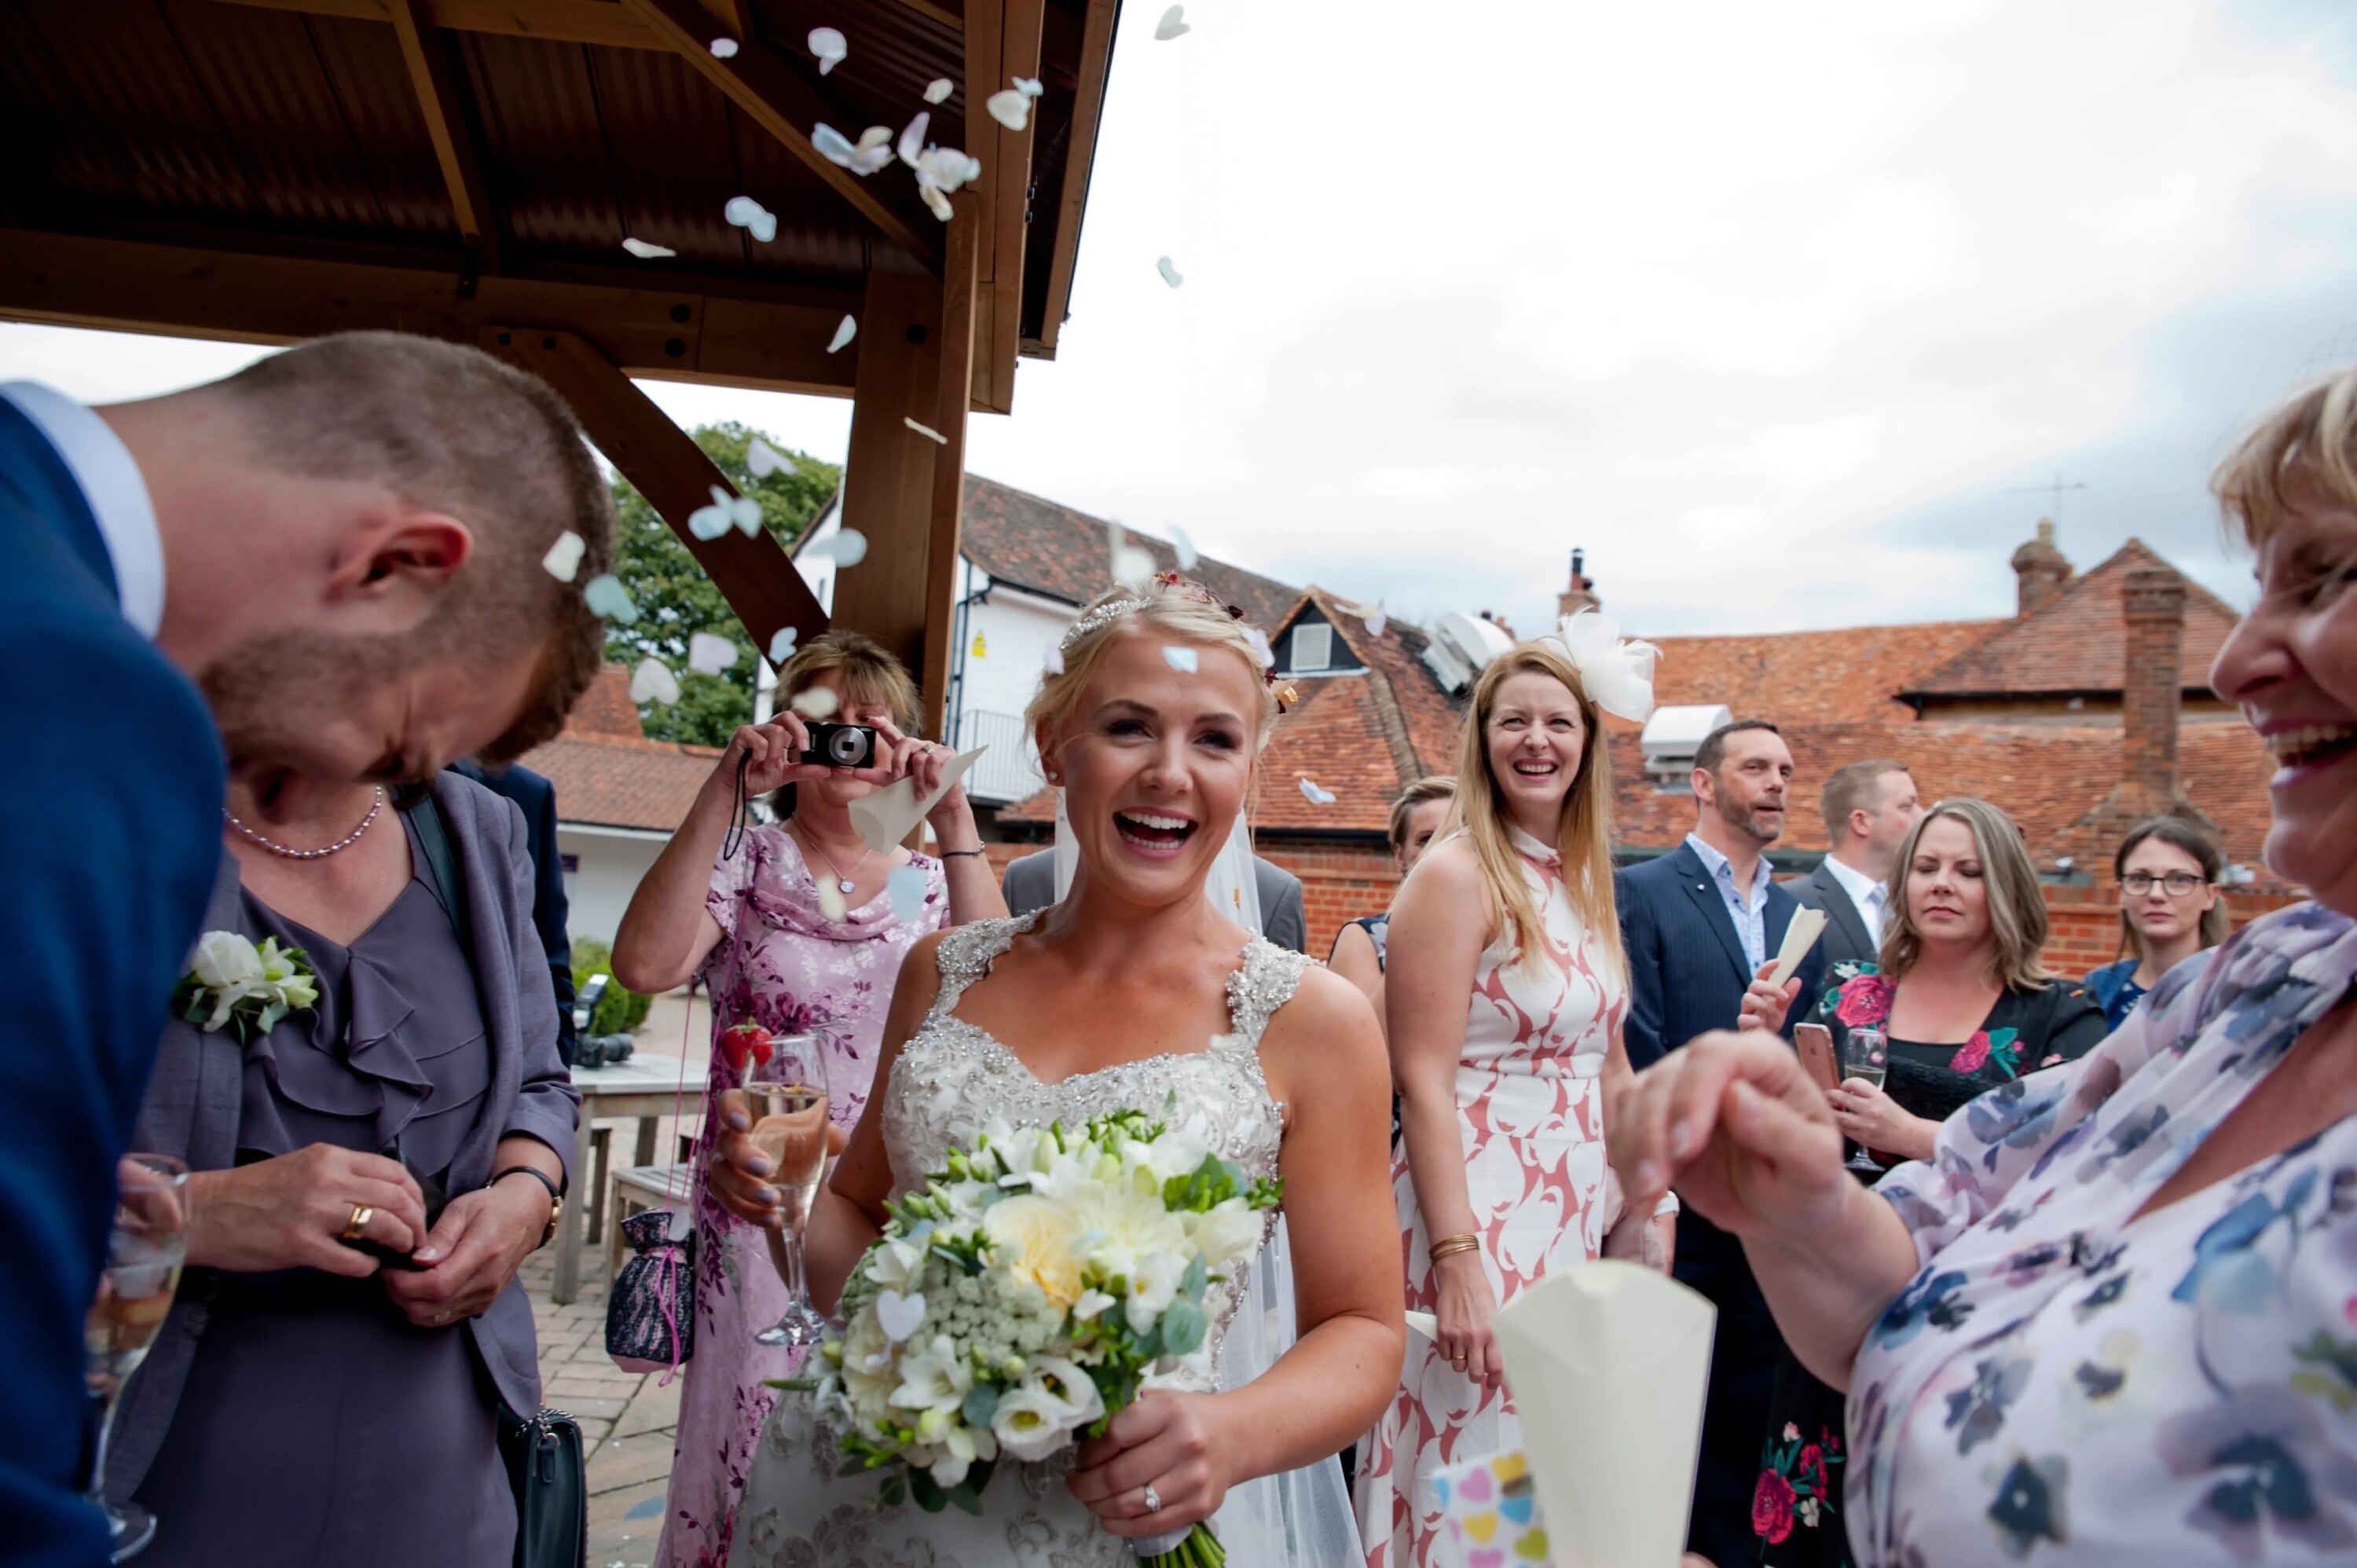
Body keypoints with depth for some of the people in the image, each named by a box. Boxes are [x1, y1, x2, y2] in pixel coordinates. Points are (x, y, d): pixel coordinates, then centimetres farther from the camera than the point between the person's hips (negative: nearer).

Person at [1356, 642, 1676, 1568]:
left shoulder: (1583, 877, 10)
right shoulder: (1458, 874, -12)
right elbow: (1423, 1080, -16)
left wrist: (1647, 1202, 14)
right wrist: (1456, 1261, -21)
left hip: (1575, 1214, 7)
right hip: (1477, 1212, -7)